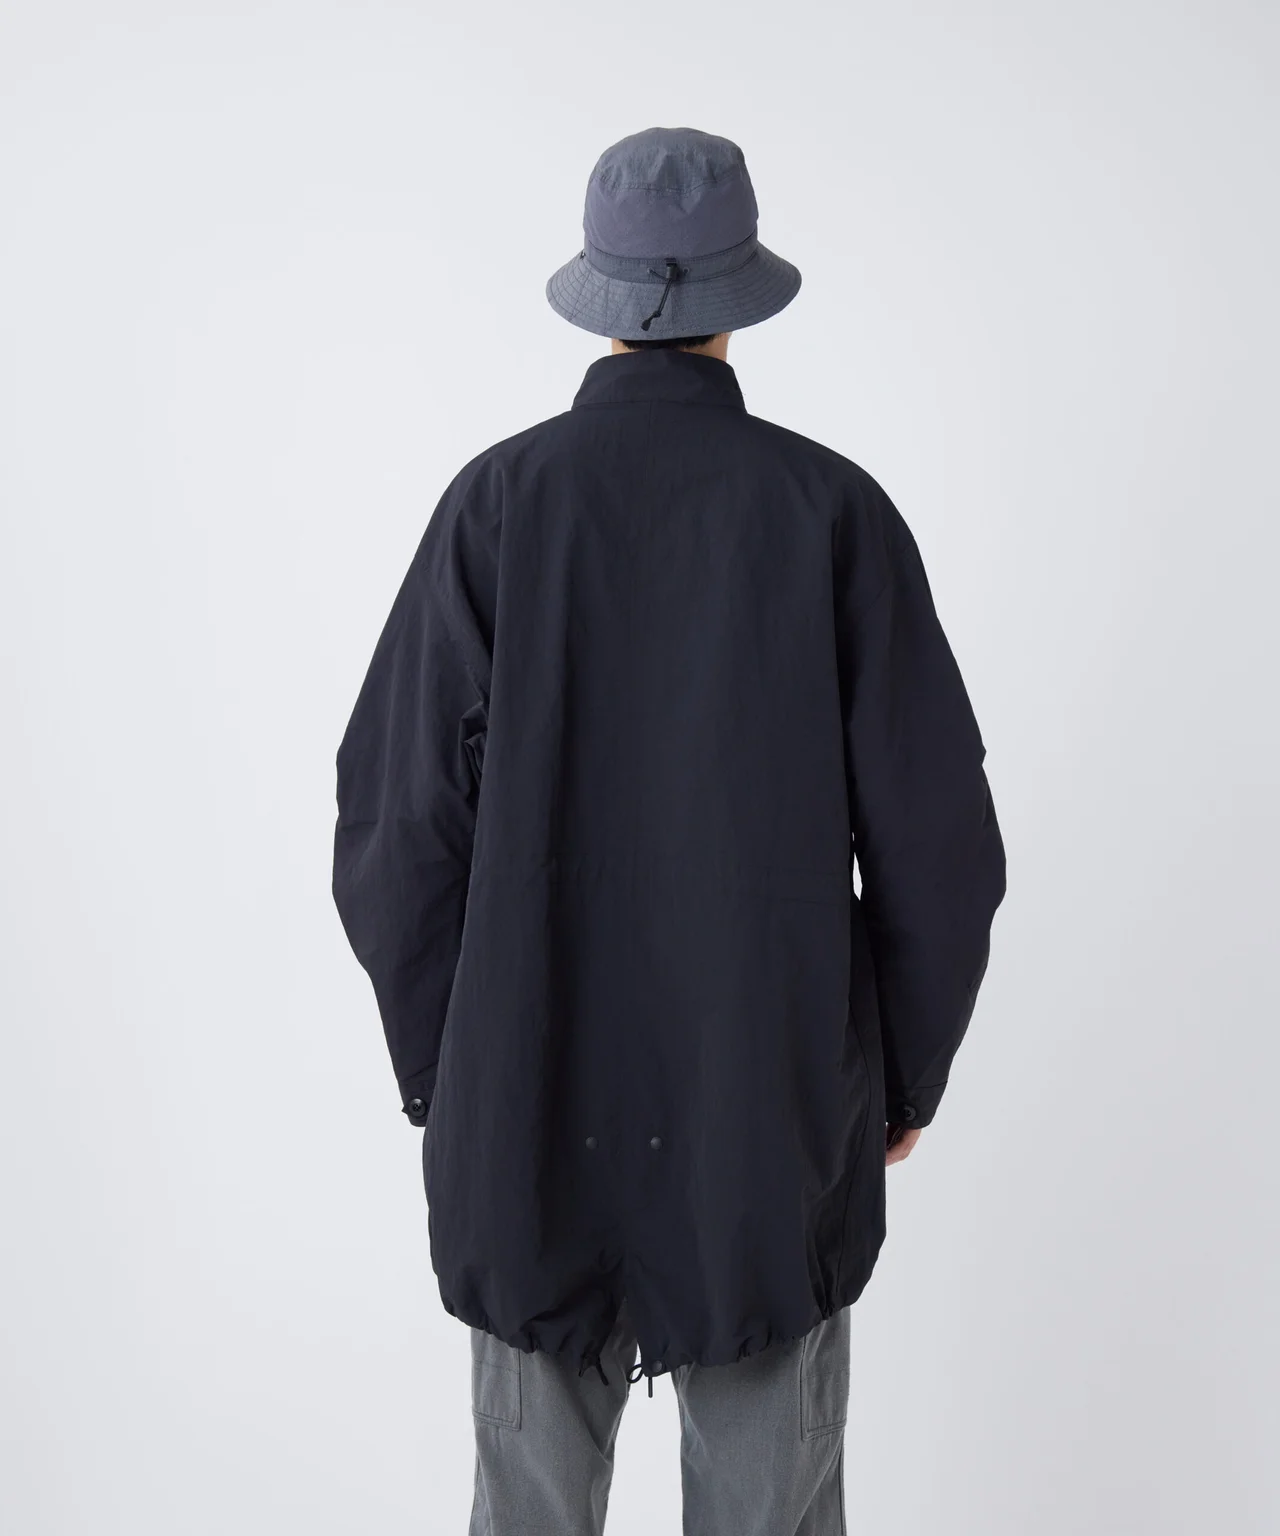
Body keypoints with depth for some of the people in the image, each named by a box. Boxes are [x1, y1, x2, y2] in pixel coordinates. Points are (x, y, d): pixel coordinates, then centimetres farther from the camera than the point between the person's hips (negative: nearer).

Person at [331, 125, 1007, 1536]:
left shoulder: (498, 500, -7)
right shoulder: (834, 506, -7)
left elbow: (397, 826, -8)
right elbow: (937, 841, -7)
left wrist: (441, 1078, 6)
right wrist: (905, 1075, 8)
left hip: (534, 1114, 1)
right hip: (776, 1113, 0)